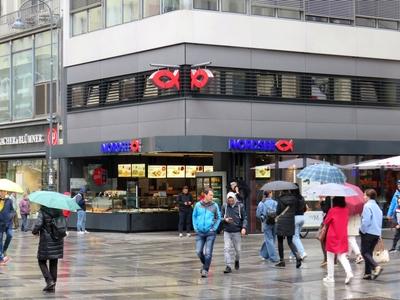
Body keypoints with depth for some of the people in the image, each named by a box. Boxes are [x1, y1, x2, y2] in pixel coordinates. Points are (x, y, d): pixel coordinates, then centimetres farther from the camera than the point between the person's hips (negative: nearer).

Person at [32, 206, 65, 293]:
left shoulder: (43, 211, -13)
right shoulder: (59, 210, 2)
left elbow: (38, 224, -19)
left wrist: (35, 231, 0)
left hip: (46, 240, -5)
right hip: (58, 240, 5)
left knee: (42, 261, 10)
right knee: (54, 263, 12)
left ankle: (49, 280, -9)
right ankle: (52, 286, 14)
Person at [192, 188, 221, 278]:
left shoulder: (214, 205, -2)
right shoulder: (198, 205, 2)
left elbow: (218, 218, 7)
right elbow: (194, 216, 13)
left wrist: (214, 228, -2)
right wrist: (195, 227, 5)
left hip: (210, 233, -2)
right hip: (200, 232, 2)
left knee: (208, 252, -5)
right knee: (199, 251, 1)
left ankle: (205, 270, 5)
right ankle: (205, 264, 27)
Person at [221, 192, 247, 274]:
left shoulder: (240, 206, -2)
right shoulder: (224, 206, 1)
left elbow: (245, 218, -1)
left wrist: (244, 228, -15)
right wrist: (225, 219, -15)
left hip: (237, 231, 0)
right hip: (227, 231, 0)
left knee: (238, 249, 9)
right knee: (227, 249, -10)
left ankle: (237, 260, 39)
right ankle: (228, 266, -8)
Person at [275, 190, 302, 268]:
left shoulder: (280, 199, -8)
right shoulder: (294, 198, 2)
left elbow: (278, 211, -3)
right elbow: (295, 210, 7)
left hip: (281, 222, -4)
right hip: (291, 222, 4)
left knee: (280, 241, 8)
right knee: (290, 241, 10)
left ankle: (282, 260, 8)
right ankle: (298, 256, -12)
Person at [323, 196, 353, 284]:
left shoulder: (332, 210, -15)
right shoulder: (346, 210, 0)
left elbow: (326, 222, -3)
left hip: (332, 237, -4)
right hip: (343, 237, 4)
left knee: (330, 258, 9)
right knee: (342, 256, 8)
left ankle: (330, 277, 12)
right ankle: (349, 272, -14)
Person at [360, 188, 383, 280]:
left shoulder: (367, 206, -13)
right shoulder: (377, 207, 14)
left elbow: (365, 221, -21)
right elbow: (380, 221, 18)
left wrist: (362, 230, -8)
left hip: (368, 232, -8)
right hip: (377, 233, 8)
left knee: (365, 252, -3)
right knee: (369, 252, 14)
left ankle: (376, 267, -22)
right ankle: (368, 273, 13)